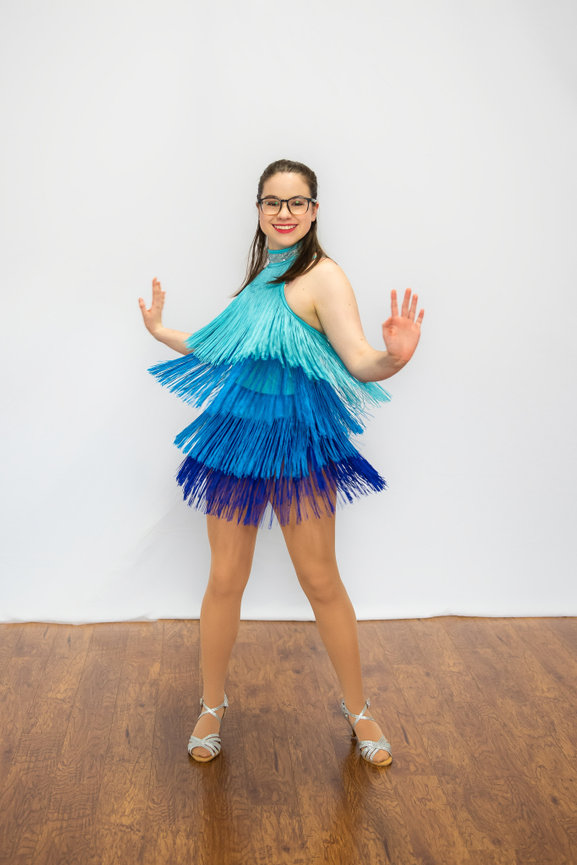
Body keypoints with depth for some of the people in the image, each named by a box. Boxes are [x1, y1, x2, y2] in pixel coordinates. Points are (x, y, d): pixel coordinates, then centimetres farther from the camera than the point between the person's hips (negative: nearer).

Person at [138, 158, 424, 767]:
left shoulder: (322, 277, -10)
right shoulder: (258, 275, 12)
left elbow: (359, 363, -20)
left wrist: (394, 356, -42)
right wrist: (162, 332, 31)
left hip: (297, 446, -5)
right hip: (237, 438, 5)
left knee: (320, 581, 3)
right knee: (225, 579, 8)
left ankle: (358, 709, 24)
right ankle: (212, 706, 27)